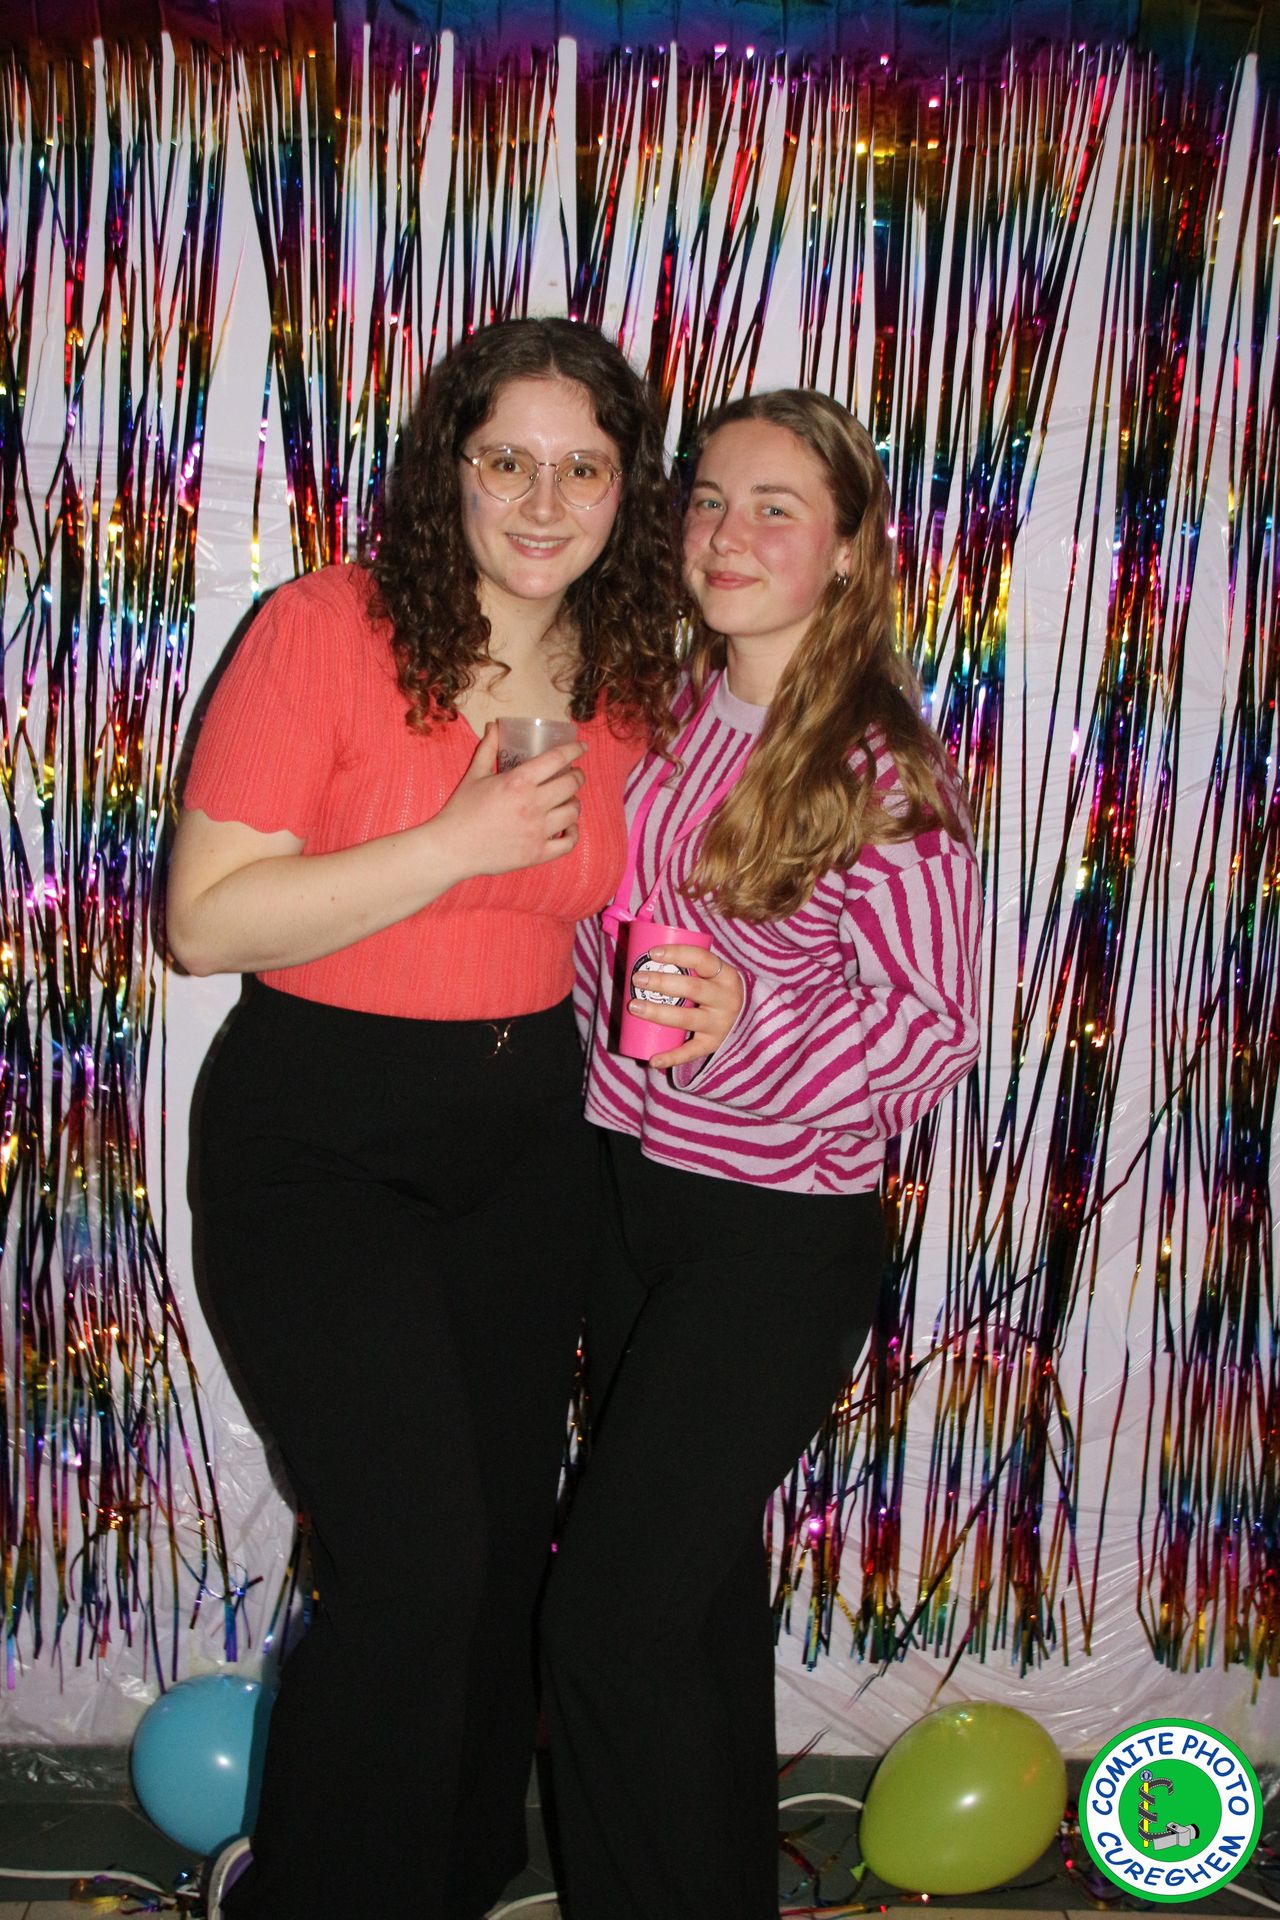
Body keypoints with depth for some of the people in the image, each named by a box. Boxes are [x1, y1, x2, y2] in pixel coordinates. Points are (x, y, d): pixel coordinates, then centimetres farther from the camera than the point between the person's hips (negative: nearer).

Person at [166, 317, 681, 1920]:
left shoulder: (626, 687, 3)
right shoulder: (326, 631, -13)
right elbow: (206, 919, -18)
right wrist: (461, 841, -22)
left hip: (523, 1140, 6)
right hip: (315, 1143, -5)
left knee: (505, 1544, 14)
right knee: (417, 1560, -10)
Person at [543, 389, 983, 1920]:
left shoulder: (880, 764, -15)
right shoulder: (665, 711, 4)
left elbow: (939, 1026, -16)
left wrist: (745, 1024, -29)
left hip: (776, 1233, -7)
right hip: (626, 1180, 7)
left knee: (609, 1613, -6)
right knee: (697, 1574, 22)